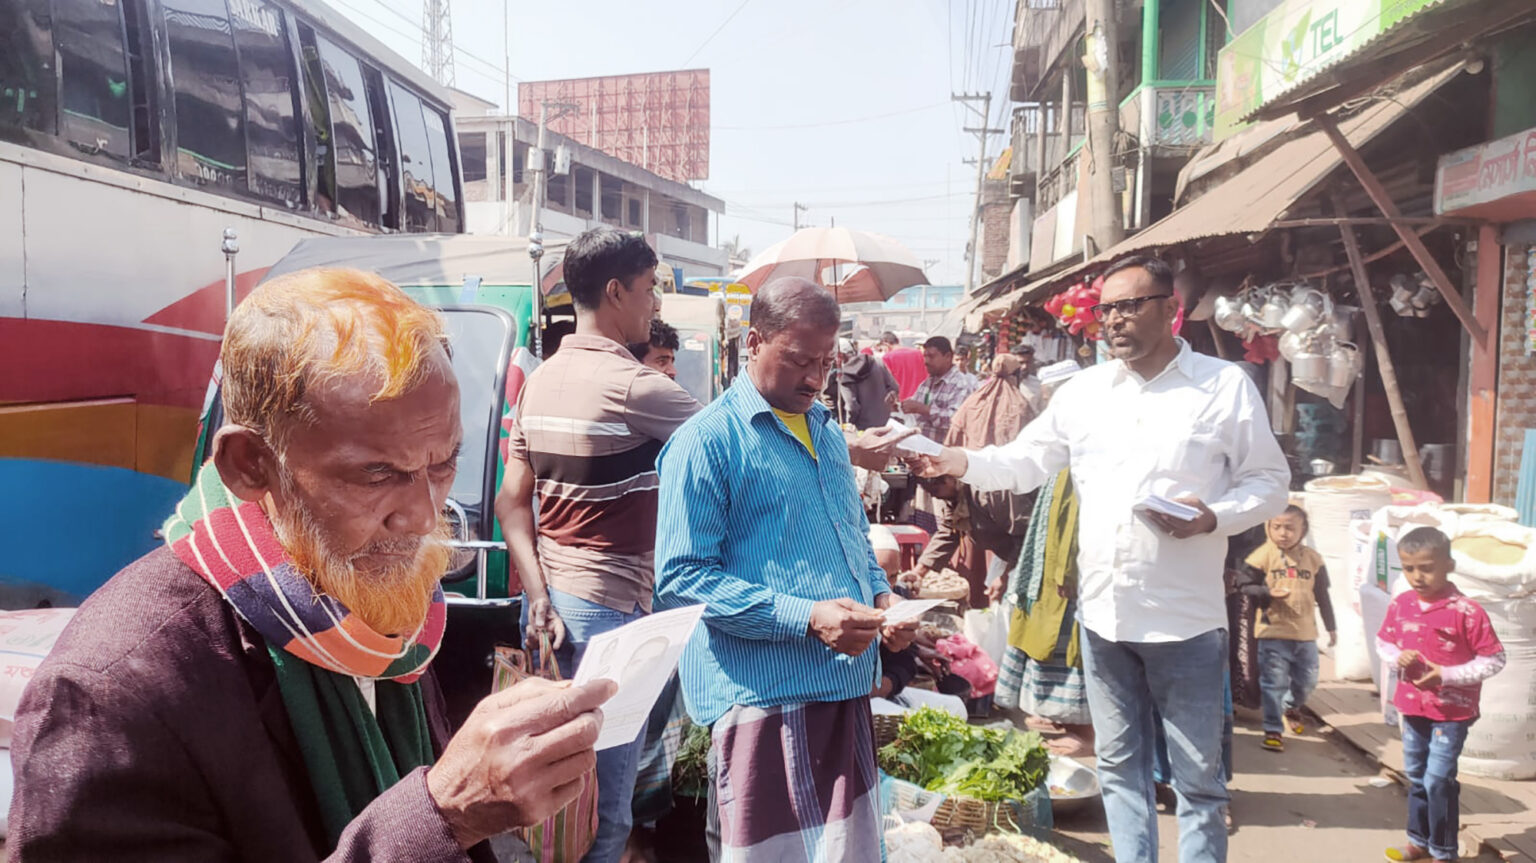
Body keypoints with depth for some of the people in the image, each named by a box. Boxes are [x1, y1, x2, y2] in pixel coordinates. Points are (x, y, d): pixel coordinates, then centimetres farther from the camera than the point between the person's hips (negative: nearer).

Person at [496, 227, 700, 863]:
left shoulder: (540, 380, 9)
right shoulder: (633, 385, -15)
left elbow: (512, 501, 8)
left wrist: (539, 595, 4)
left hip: (552, 598, 9)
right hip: (608, 604, -8)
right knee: (603, 811, 2)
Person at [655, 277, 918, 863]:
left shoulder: (828, 434, 16)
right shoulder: (706, 442, -9)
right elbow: (681, 578, -15)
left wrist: (882, 596, 5)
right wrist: (805, 617, -22)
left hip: (847, 689, 7)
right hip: (763, 699, -7)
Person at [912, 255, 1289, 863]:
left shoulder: (1226, 386, -3)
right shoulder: (1082, 391, 7)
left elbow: (1269, 482, 0)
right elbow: (1027, 461, 10)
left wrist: (1214, 516, -18)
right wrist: (965, 463, -7)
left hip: (1185, 618, -3)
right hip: (1102, 610, 4)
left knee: (1197, 775, 9)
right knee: (1118, 763, 17)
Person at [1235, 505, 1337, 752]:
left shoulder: (1312, 558, 4)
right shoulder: (1263, 555, -8)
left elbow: (1322, 596, 13)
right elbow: (1244, 585, -7)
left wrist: (1331, 627, 16)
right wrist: (1268, 593, -23)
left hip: (1305, 633, 4)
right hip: (1273, 632, -4)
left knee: (1307, 681, 17)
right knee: (1274, 683, -2)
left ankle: (1291, 707, 46)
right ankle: (1273, 730, 8)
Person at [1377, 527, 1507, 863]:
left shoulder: (1466, 612, -19)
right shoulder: (1400, 605, -3)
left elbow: (1494, 660, -14)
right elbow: (1383, 642, 10)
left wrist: (1446, 675, -21)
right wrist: (1397, 658, -12)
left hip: (1452, 711, -5)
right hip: (1413, 706, 6)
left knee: (1438, 780, -4)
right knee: (1415, 777, 17)